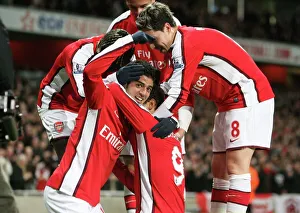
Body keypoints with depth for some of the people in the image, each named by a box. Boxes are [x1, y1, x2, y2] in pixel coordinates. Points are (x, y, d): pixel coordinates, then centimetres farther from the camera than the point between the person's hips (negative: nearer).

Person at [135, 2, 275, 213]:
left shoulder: (187, 43, -19)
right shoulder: (178, 45, 11)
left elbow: (178, 95, -21)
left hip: (249, 95, -10)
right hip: (229, 104, 10)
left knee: (235, 166, -16)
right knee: (219, 168, 7)